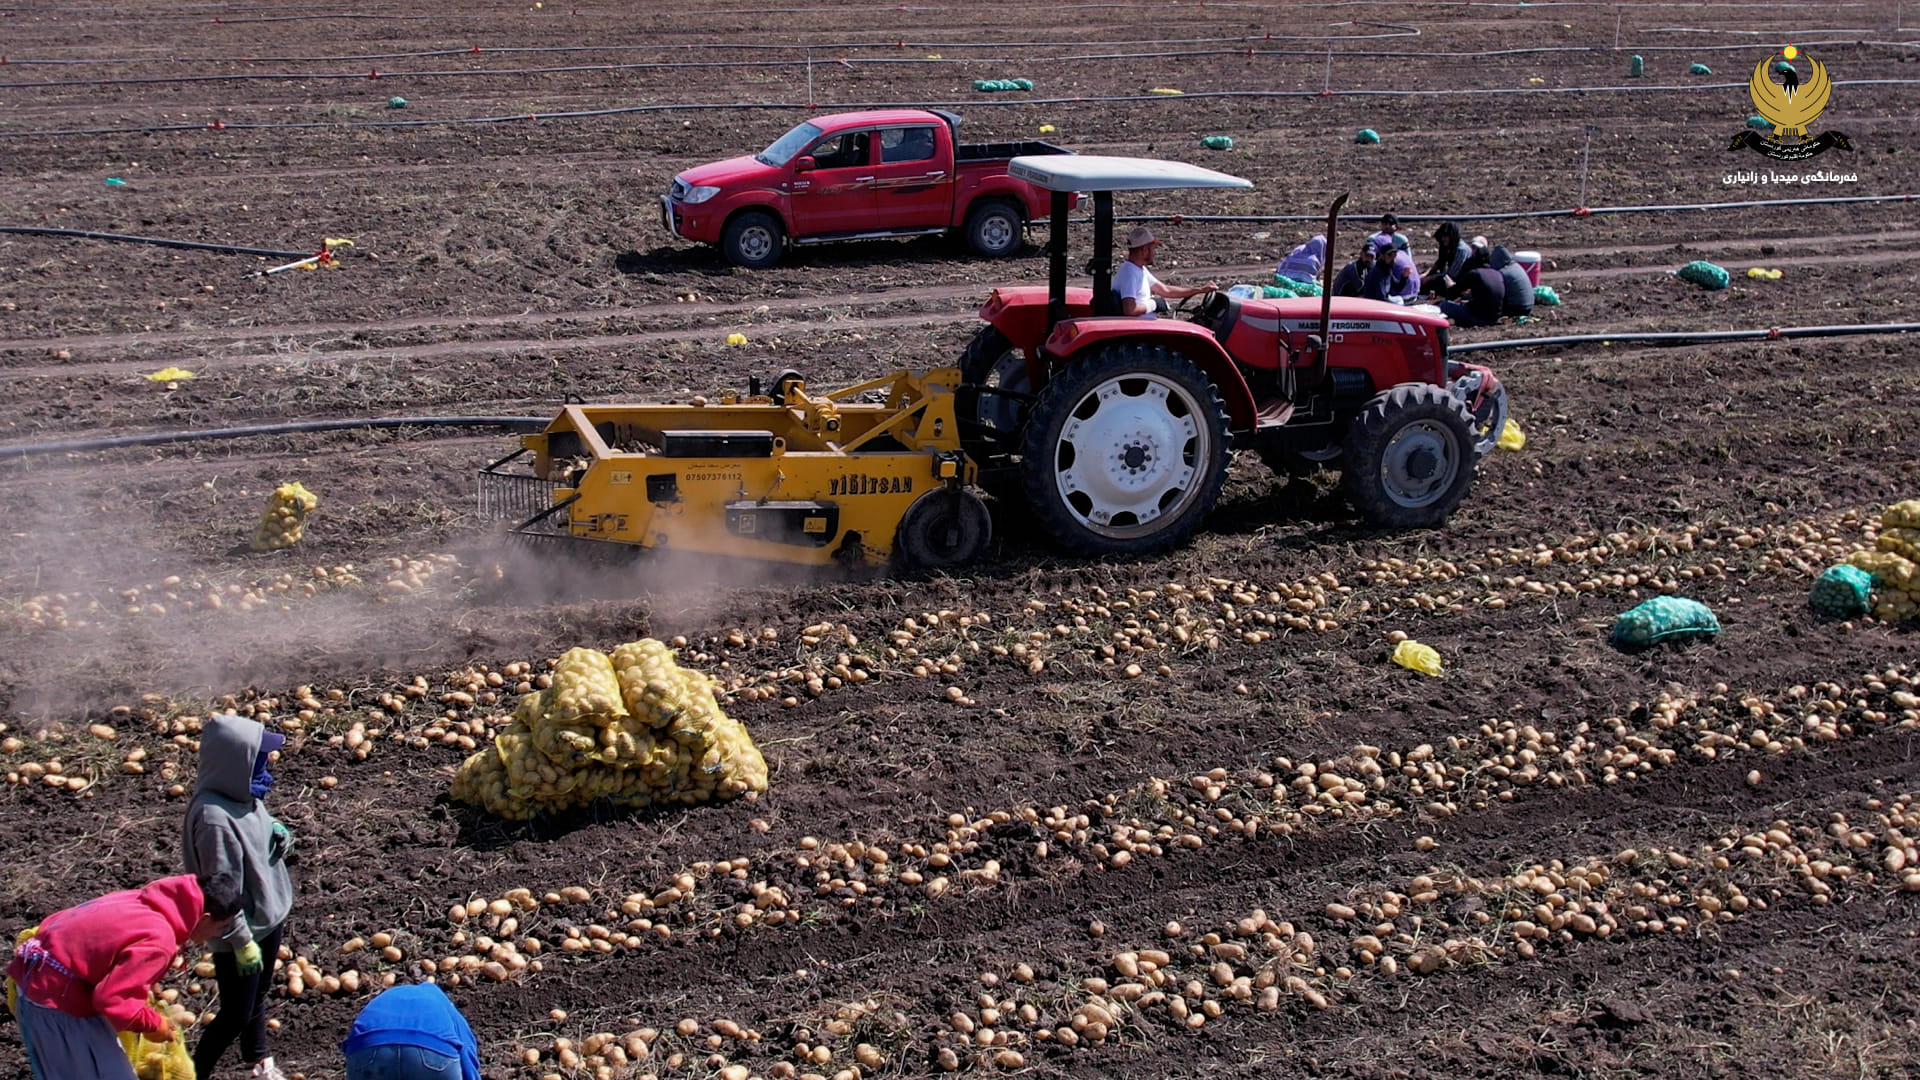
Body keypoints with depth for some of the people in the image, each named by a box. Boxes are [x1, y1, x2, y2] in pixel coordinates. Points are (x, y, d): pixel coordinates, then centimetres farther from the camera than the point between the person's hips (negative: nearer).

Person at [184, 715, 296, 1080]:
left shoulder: (244, 793, -6)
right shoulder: (214, 817, -32)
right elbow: (221, 889, -26)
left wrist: (275, 831, -7)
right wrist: (242, 941, -20)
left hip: (268, 916, 8)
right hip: (239, 929, -8)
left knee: (259, 994, 26)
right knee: (236, 1014, 7)